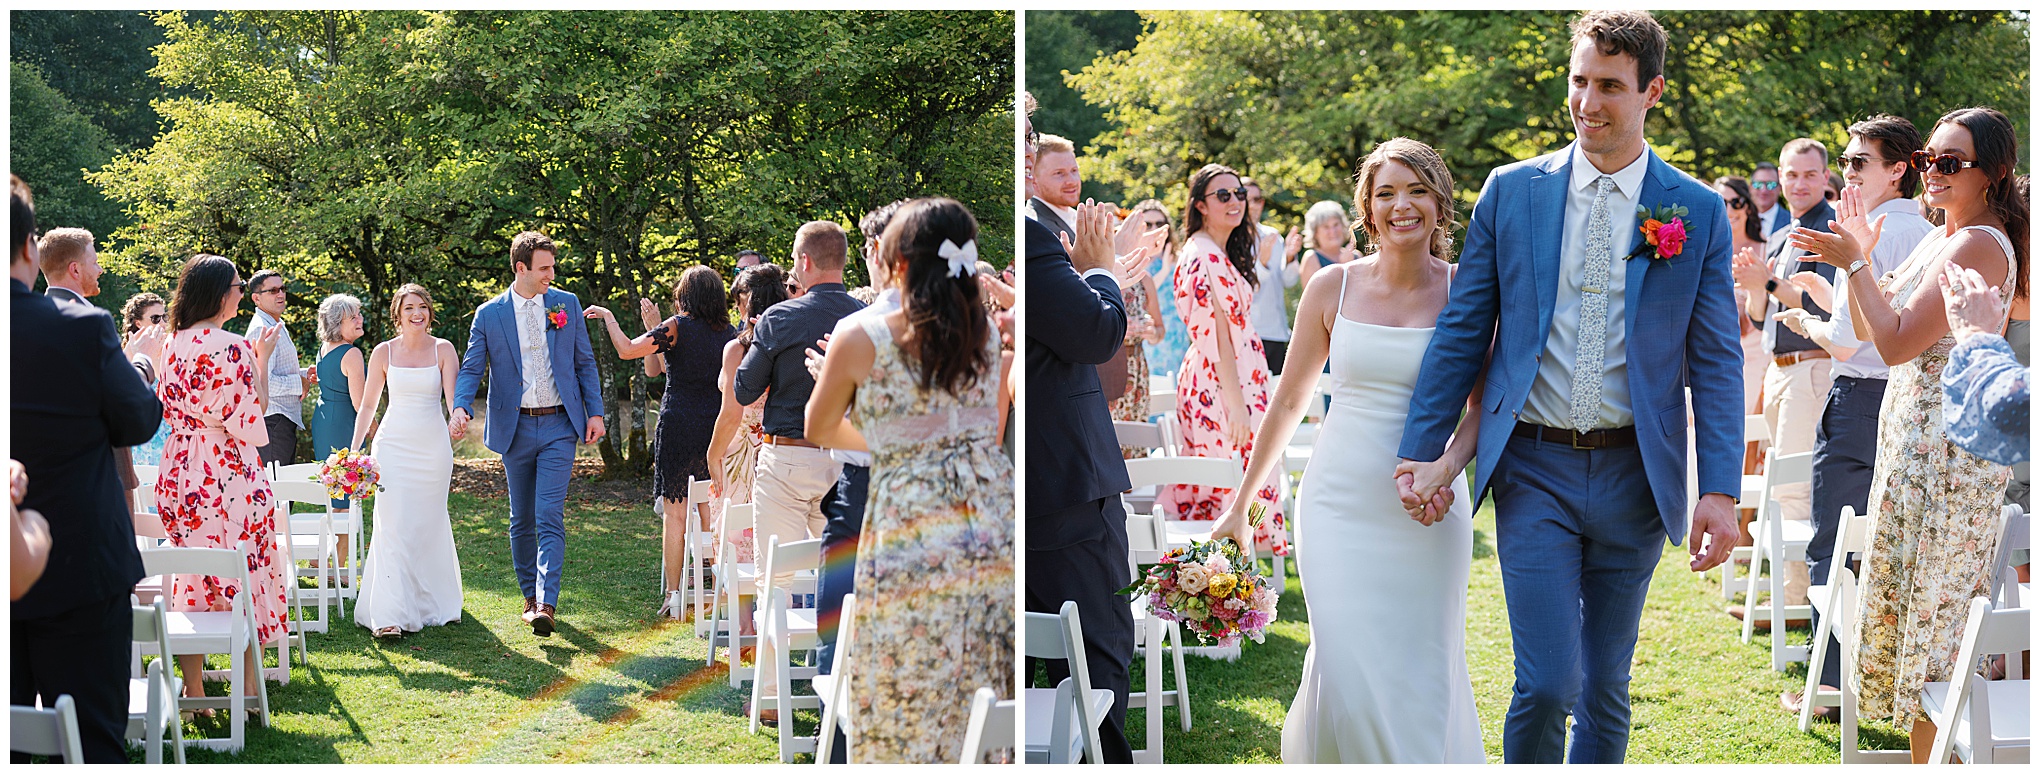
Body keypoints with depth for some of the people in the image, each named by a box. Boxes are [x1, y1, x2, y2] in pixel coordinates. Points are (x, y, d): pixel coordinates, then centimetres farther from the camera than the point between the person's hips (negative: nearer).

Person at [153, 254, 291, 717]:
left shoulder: (174, 344, 6)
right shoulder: (229, 348, -16)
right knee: (246, 576, 4)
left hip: (180, 472, 7)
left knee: (190, 582, 12)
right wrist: (263, 359, -5)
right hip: (229, 474, -7)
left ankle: (192, 690, 15)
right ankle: (248, 688, 8)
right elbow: (252, 416, -13)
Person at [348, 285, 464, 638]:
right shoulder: (384, 352, 2)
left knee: (429, 525, 9)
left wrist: (457, 421, -31)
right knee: (394, 526, -9)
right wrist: (353, 450, 1)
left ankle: (433, 602, 26)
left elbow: (453, 396, -9)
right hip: (393, 445, 0)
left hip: (433, 445, 1)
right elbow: (367, 405, 7)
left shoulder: (444, 350, 1)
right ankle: (390, 615, -14)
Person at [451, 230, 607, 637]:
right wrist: (461, 408, -20)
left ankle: (547, 604, -18)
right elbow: (471, 369, -1)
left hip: (559, 425, -1)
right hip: (515, 428, 1)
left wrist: (595, 412, 1)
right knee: (521, 520, 10)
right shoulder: (489, 315, 1)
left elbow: (585, 362, 9)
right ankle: (530, 596, 23)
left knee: (550, 518, -12)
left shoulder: (567, 304, 5)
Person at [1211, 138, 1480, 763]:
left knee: (1420, 675, 5)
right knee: (1349, 675, -10)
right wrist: (1239, 506, 11)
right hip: (1341, 504, 0)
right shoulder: (1333, 287, 0)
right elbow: (1289, 401, 8)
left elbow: (1483, 406, 3)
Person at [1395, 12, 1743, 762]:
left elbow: (1715, 361, 1)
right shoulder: (1511, 192, 2)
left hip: (1634, 474, 1)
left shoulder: (1698, 212, 1)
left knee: (1606, 686, 12)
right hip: (1534, 470, -1)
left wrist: (1721, 490, -7)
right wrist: (1421, 450, 0)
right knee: (1546, 681, -9)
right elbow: (1461, 332, 5)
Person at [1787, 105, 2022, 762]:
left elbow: (1897, 343, -21)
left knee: (1932, 611, -4)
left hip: (1947, 452, -10)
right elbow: (1868, 331, 18)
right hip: (1913, 438, 10)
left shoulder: (1979, 245, -16)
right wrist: (1858, 255, 8)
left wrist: (1855, 263, -14)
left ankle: (1932, 756, 3)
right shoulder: (1938, 239, 14)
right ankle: (1930, 755, 22)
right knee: (1913, 607, 14)